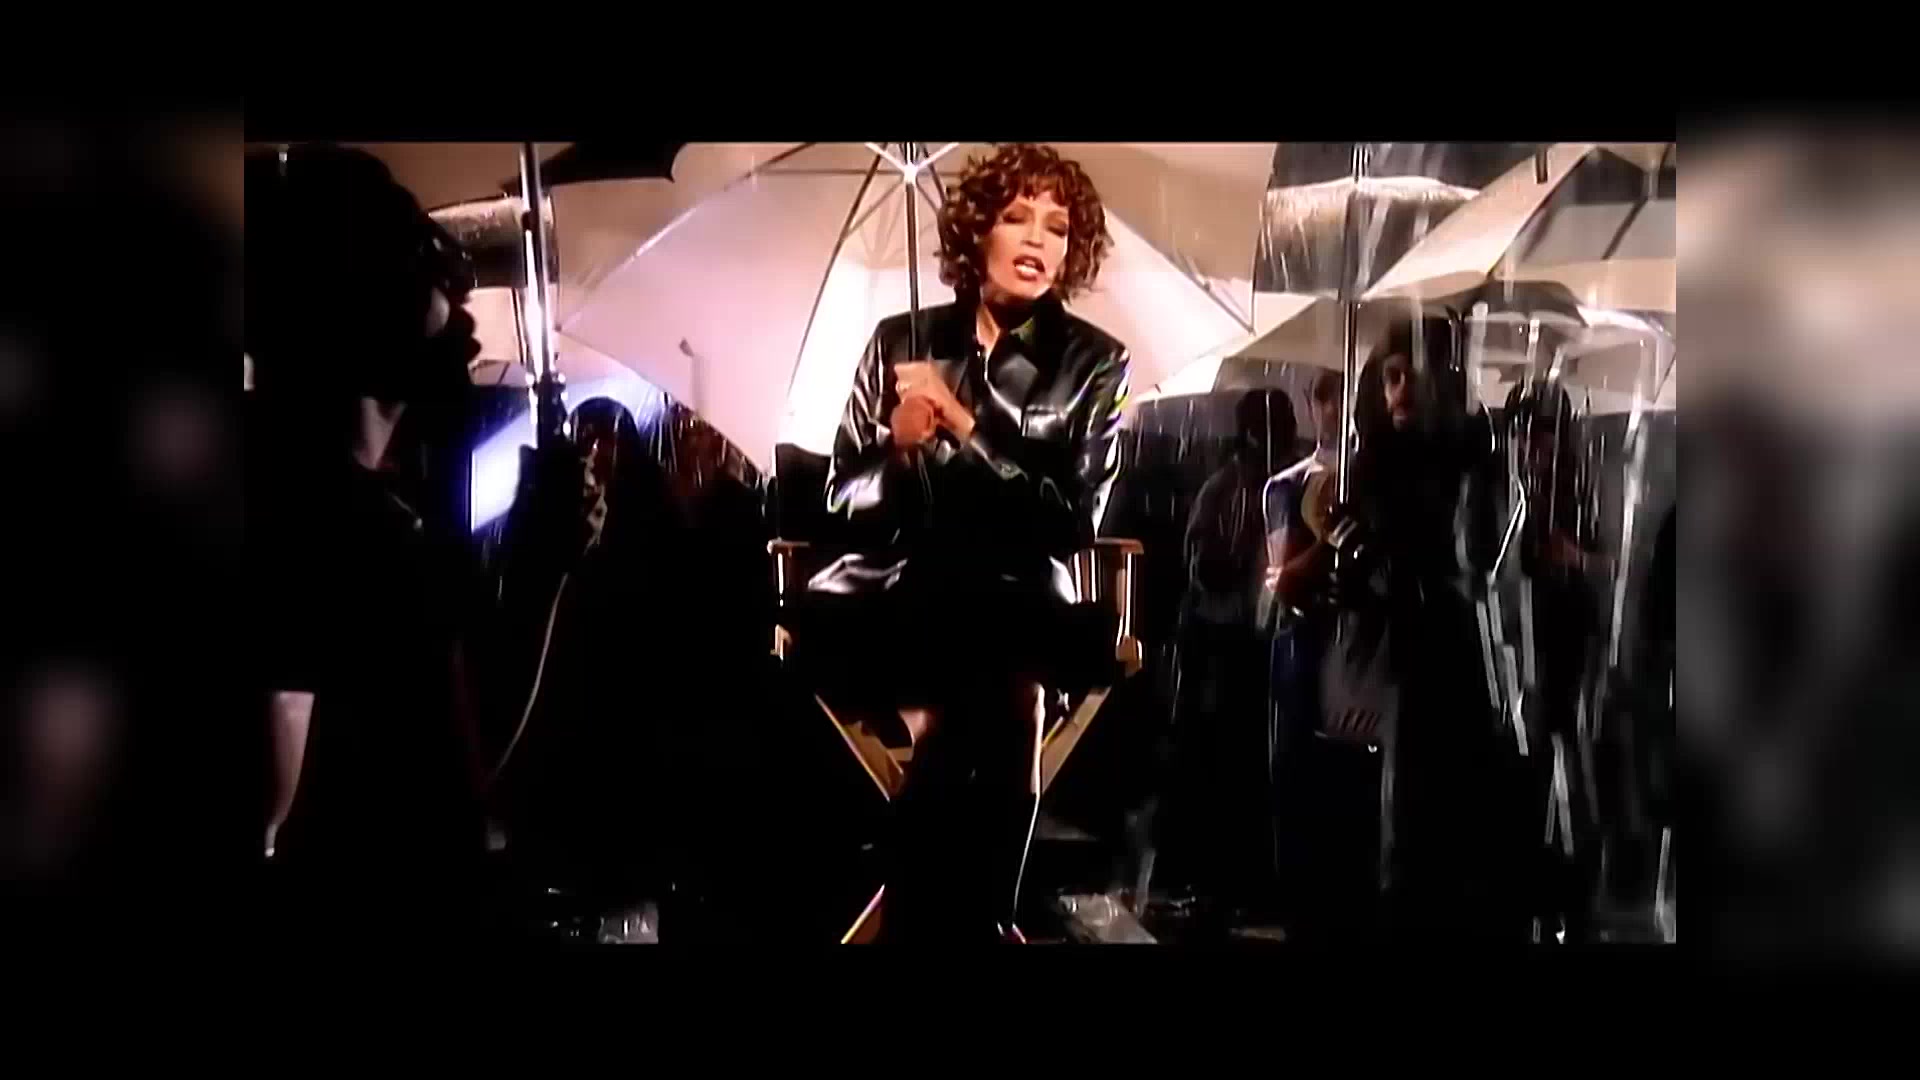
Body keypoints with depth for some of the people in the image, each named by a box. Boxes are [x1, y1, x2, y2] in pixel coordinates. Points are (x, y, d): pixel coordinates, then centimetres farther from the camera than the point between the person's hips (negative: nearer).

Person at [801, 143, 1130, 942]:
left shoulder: (1093, 363, 3)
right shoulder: (902, 341, 6)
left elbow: (1070, 524, -8)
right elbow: (845, 498, 5)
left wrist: (962, 425, -13)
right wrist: (900, 450, -16)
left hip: (1012, 608, 0)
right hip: (891, 597, 1)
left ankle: (927, 914, -7)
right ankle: (974, 917, -9)